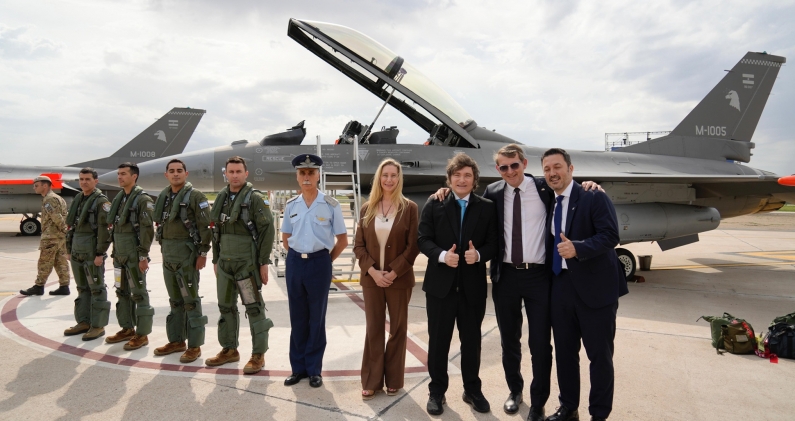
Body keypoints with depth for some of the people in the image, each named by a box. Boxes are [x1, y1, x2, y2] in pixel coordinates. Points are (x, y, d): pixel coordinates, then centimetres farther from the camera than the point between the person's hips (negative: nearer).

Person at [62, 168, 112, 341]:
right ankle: (83, 322, 24)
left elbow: (105, 229, -16)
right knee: (82, 288, 14)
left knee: (96, 289, -1)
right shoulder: (77, 200, 14)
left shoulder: (102, 201, -10)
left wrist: (100, 253, -19)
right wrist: (69, 250, 15)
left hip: (93, 252, -8)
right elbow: (71, 227, 18)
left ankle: (98, 325, 4)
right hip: (77, 252, 8)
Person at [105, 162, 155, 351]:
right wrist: (114, 252, 16)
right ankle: (127, 329, 27)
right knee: (122, 292, 15)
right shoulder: (118, 198, 13)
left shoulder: (143, 199, -12)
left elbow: (147, 230, -16)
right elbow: (114, 227, 18)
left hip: (135, 255, -8)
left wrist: (143, 255, -19)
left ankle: (142, 334, 5)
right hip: (120, 254, 8)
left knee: (139, 294, -2)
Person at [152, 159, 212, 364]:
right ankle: (176, 341, 26)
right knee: (174, 300, 15)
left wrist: (203, 253, -16)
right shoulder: (163, 197, 11)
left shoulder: (195, 196, -10)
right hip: (167, 255, 7)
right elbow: (160, 224, 18)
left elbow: (205, 227, -13)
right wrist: (163, 249, 15)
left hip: (187, 254, -7)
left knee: (190, 300, -2)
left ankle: (194, 346, 6)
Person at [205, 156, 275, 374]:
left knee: (254, 308, 0)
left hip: (247, 264, -7)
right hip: (225, 263, 7)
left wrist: (264, 262, -14)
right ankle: (229, 350, 29)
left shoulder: (255, 198, -9)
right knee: (226, 307, 14)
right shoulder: (221, 198, 11)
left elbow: (267, 230, -12)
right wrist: (215, 260, 15)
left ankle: (258, 355, 9)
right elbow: (217, 231, 16)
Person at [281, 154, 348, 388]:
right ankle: (298, 367, 24)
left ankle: (314, 369, 20)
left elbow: (342, 240, -1)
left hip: (319, 263, -3)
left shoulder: (331, 205, -6)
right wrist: (296, 258, 7)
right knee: (297, 318, 11)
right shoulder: (291, 206, 4)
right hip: (294, 263, 3)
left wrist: (325, 261, 0)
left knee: (316, 318, 7)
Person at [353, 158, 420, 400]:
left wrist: (393, 272, -14)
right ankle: (371, 381, 20)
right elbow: (358, 245, 3)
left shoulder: (409, 208, -3)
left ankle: (393, 380, 23)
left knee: (398, 329, 9)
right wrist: (372, 271, -11)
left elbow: (413, 246, -7)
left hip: (399, 279, -2)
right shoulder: (367, 208, 4)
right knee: (373, 329, 8)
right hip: (372, 278, 2)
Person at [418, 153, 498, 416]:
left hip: (473, 286, 1)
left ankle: (472, 390, 33)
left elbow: (493, 243, 0)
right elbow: (423, 239, -4)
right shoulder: (434, 204, -1)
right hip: (440, 284, -1)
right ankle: (437, 391, 26)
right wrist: (442, 255, -21)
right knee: (438, 340, 10)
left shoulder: (487, 207, 2)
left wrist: (479, 254, -20)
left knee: (472, 340, 15)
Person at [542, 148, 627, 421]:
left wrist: (577, 248, -31)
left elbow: (610, 235, -18)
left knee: (599, 355, 6)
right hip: (560, 287, 6)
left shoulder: (594, 198, -8)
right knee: (564, 352, 14)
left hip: (595, 287, -5)